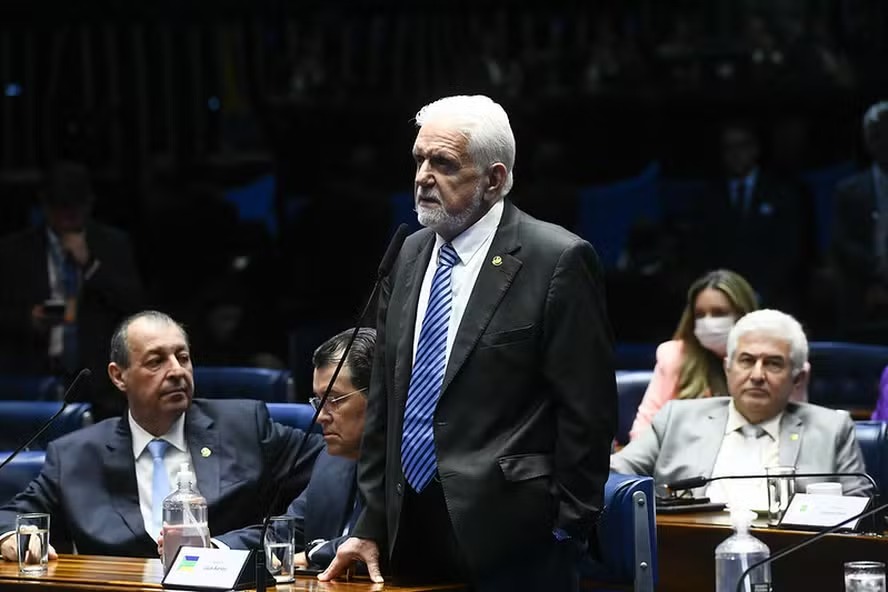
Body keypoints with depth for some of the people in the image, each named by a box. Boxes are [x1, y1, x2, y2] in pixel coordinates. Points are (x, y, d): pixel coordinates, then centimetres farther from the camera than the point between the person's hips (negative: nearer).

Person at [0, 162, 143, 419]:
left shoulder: (114, 245, 9)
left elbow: (133, 303, 2)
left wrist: (89, 263, -8)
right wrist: (26, 319, -12)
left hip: (99, 384, 0)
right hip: (36, 382, 0)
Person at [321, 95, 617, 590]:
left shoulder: (558, 261, -8)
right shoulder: (411, 256, 13)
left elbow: (587, 412, -9)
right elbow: (385, 399, 15)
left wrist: (566, 534, -11)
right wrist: (372, 525, 10)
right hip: (412, 538, 6)